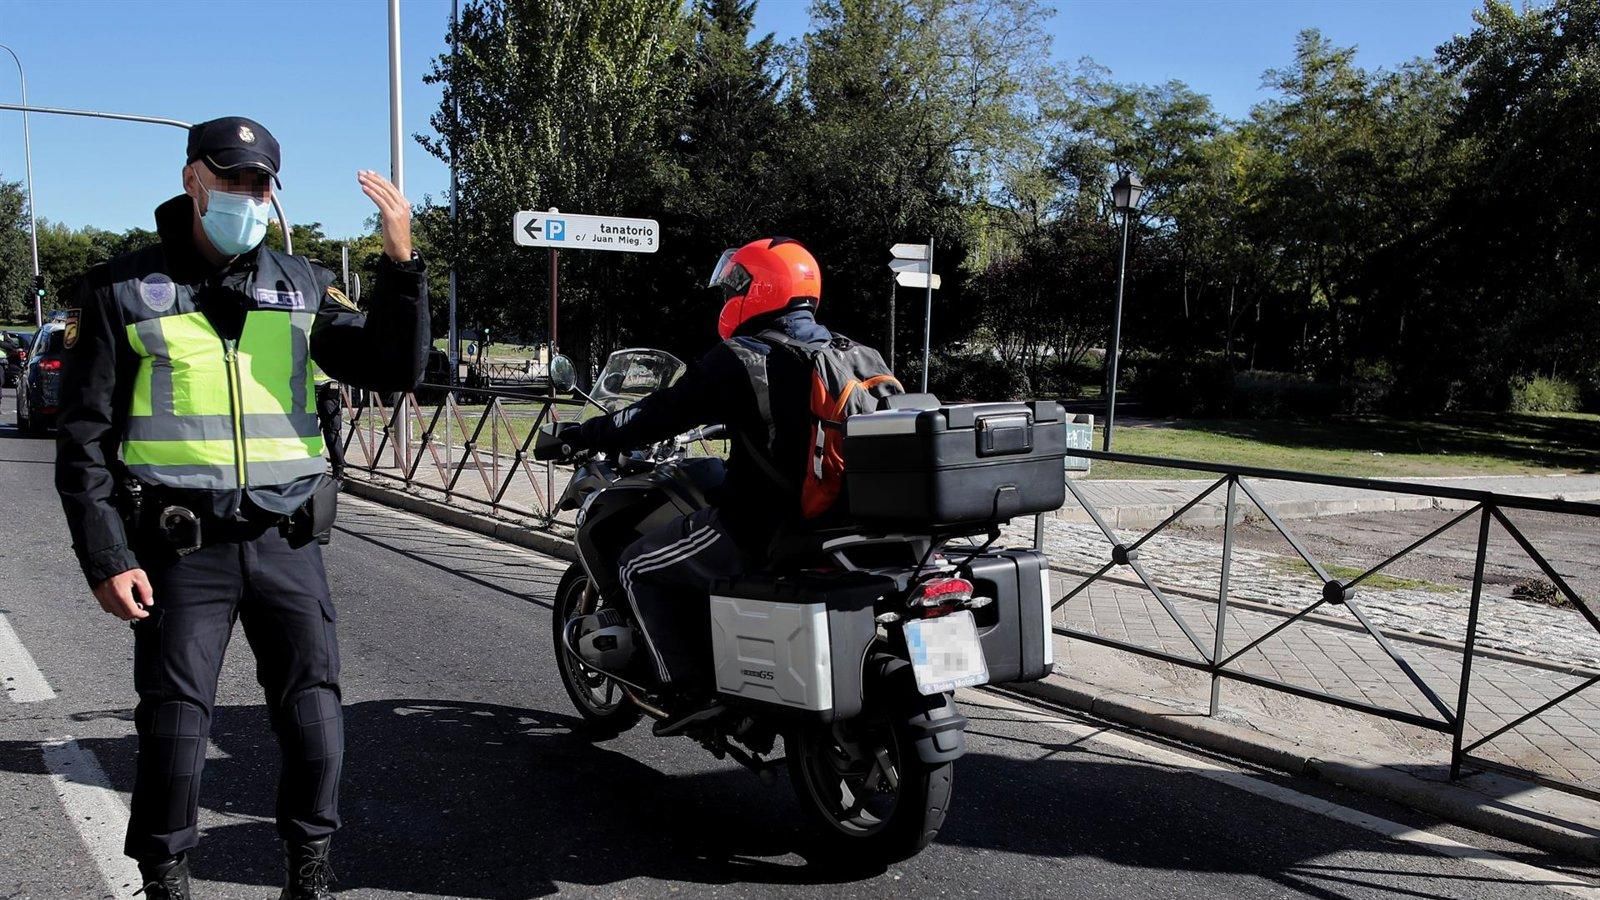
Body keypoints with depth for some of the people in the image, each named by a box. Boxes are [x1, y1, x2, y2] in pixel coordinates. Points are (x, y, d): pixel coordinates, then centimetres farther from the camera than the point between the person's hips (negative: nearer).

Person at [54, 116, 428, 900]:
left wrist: (401, 263, -15)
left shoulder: (302, 286, 8)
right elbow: (85, 438, 2)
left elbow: (393, 370, -3)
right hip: (180, 549, -1)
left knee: (313, 713, 3)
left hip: (286, 541, 2)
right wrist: (105, 558, -6)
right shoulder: (124, 290, 3)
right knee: (174, 723, 4)